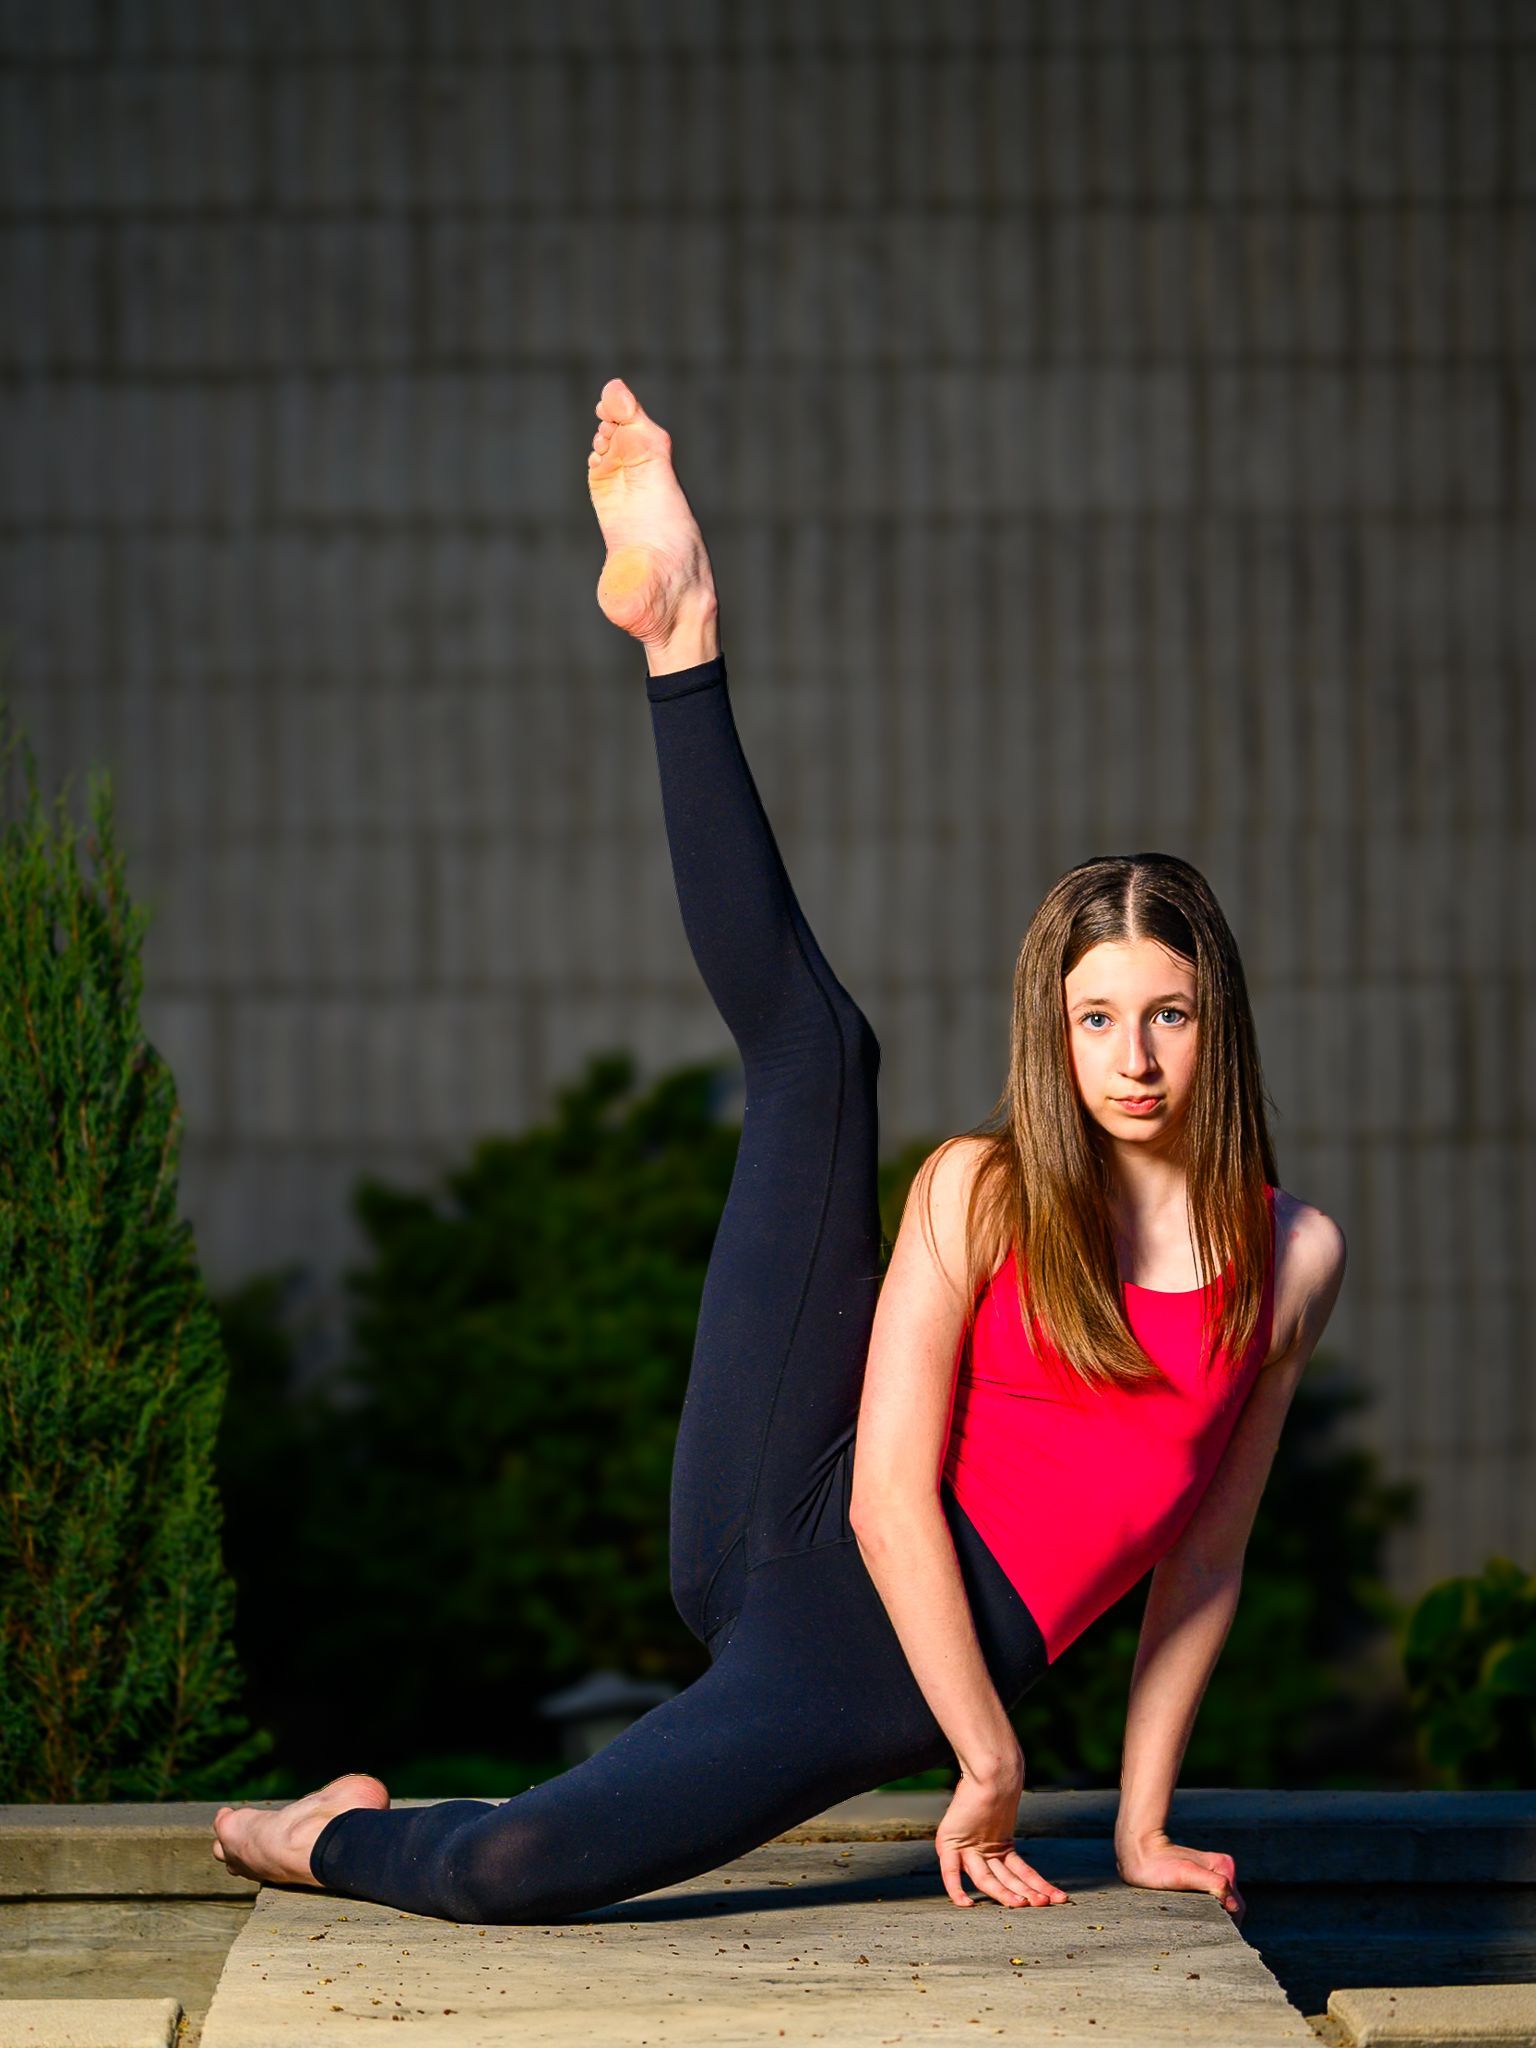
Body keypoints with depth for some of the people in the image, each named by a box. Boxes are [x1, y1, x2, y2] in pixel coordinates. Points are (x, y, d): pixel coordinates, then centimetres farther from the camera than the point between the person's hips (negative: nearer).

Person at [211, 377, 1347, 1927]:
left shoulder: (1293, 1259, 6)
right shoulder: (981, 1193, 1)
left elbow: (1205, 1552, 12)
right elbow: (889, 1490, -7)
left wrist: (1139, 1825, 12)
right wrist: (994, 1761, -11)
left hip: (876, 1684, 0)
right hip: (789, 1531, 0)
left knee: (509, 1873, -19)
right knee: (808, 1046, -13)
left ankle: (346, 1836, 17)